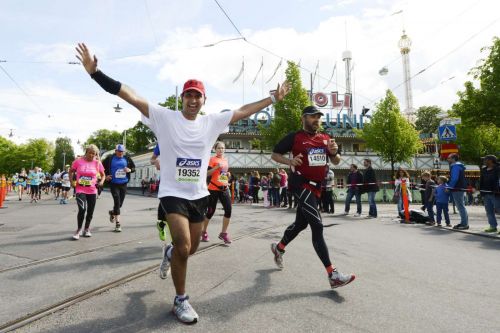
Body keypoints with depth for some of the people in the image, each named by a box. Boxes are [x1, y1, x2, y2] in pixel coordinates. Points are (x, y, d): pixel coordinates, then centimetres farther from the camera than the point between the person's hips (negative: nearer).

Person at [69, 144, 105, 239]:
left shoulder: (97, 163, -1)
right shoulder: (78, 161, -3)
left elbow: (103, 175, 10)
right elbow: (71, 171, 12)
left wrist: (101, 182, -8)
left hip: (92, 191, 2)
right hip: (80, 190, -2)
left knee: (90, 211, 11)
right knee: (82, 209, -19)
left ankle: (86, 229, 33)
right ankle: (79, 230, 2)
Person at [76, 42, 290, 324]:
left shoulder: (213, 121, 2)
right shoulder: (165, 117, -7)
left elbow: (244, 111, 6)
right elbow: (130, 96, -12)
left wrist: (274, 99, 8)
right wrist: (95, 72, -20)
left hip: (200, 194, 4)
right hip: (173, 193, -4)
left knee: (191, 248, 15)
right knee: (184, 248, -13)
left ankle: (170, 253, 54)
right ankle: (181, 300, 13)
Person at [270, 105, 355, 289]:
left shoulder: (325, 138, 11)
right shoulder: (294, 137, -5)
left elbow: (336, 162, 16)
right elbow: (274, 154, -2)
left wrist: (334, 152, -7)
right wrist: (290, 161, -20)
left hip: (316, 186, 8)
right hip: (301, 183, -7)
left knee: (300, 223, 19)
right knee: (317, 227, -15)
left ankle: (279, 248, 44)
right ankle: (332, 275, -13)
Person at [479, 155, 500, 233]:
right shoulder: (484, 169, 14)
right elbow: (481, 181, 18)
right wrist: (480, 190, 12)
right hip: (486, 194, 7)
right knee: (489, 211, 9)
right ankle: (493, 226, 15)